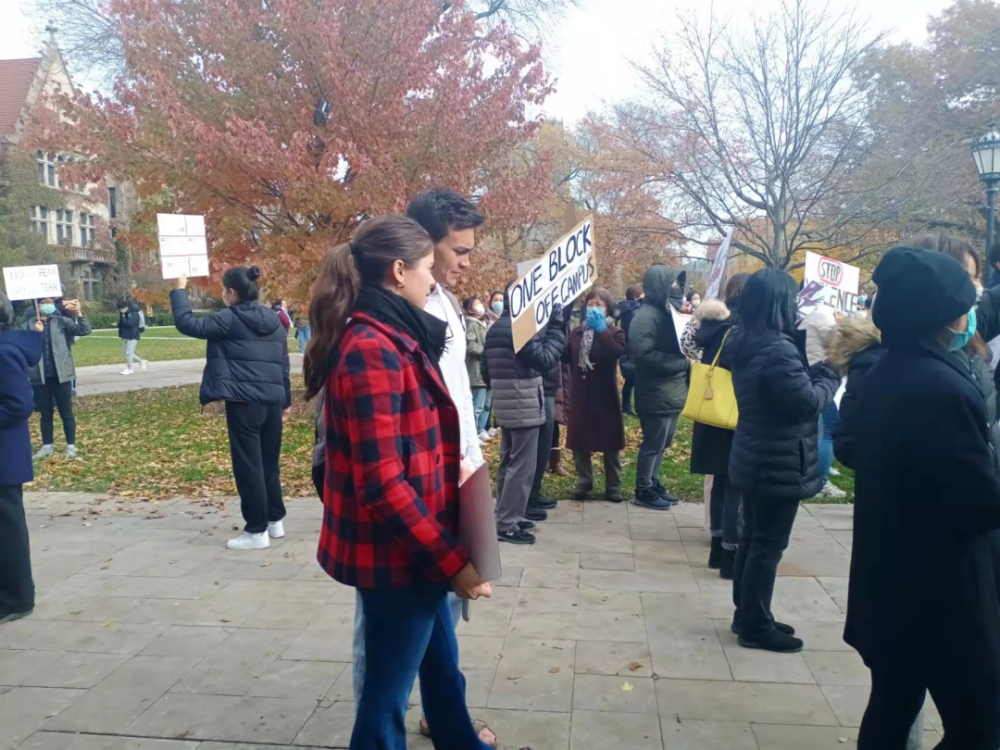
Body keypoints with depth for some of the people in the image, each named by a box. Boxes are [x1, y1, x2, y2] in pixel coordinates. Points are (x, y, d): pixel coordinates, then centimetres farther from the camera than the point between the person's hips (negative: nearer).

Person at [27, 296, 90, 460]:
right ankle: (47, 446, 24)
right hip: (39, 378, 1)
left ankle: (71, 446, 15)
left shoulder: (62, 321, 0)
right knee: (46, 414, 13)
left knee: (66, 413, 6)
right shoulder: (29, 325, 3)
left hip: (61, 375, -1)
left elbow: (84, 331, -12)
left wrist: (79, 313, -25)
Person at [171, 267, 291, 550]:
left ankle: (257, 530, 3)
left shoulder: (229, 320, -7)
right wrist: (285, 399, 24)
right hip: (272, 400, 7)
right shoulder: (275, 321, 12)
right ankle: (275, 521, 24)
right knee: (269, 462, 16)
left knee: (248, 465, 0)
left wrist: (180, 291, 10)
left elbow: (187, 323, -2)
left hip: (244, 401, -6)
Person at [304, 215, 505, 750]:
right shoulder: (372, 350, -23)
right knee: (388, 690, 10)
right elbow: (382, 485, -26)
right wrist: (452, 561, -20)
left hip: (415, 546, 10)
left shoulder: (391, 338, 8)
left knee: (441, 664, 26)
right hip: (395, 554, -10)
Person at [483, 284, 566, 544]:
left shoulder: (494, 329, 11)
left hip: (504, 406, 9)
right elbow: (545, 359, -20)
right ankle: (507, 525, 0)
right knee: (522, 466, -4)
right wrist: (556, 327, -16)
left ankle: (506, 517, 23)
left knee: (508, 463, 16)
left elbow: (486, 371, 15)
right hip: (524, 407, -9)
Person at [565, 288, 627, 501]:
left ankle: (613, 486, 18)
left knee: (610, 444, 6)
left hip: (604, 397, -3)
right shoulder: (577, 332, 10)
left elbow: (616, 353, -24)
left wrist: (601, 330, -28)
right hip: (580, 396, 4)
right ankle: (584, 483, 23)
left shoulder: (615, 333, -3)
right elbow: (565, 355, 0)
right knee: (579, 442, 9)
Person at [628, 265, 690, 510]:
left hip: (672, 391, 9)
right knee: (653, 444, 2)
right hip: (657, 394, -9)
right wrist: (684, 363, -21)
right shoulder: (646, 315, -16)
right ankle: (643, 490, 15)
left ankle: (653, 484, 30)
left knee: (662, 443, 17)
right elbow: (644, 354, -25)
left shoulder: (668, 311, 14)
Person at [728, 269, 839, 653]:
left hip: (754, 459, 10)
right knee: (769, 546, 2)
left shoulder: (746, 344, 7)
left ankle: (747, 615, 30)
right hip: (779, 464, -10)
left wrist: (817, 368, 3)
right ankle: (756, 627, 14)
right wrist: (832, 375, -3)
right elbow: (808, 402, -18)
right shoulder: (778, 349, -24)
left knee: (752, 539, 18)